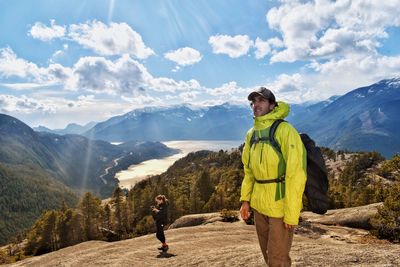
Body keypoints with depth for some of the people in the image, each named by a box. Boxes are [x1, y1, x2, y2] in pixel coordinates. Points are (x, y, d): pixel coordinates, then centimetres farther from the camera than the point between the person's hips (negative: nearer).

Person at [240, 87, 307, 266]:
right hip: (259, 205, 7)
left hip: (280, 205, -6)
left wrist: (291, 213, -18)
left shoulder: (284, 130, -14)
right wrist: (245, 199, 10)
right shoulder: (251, 134, 8)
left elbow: (296, 174, -17)